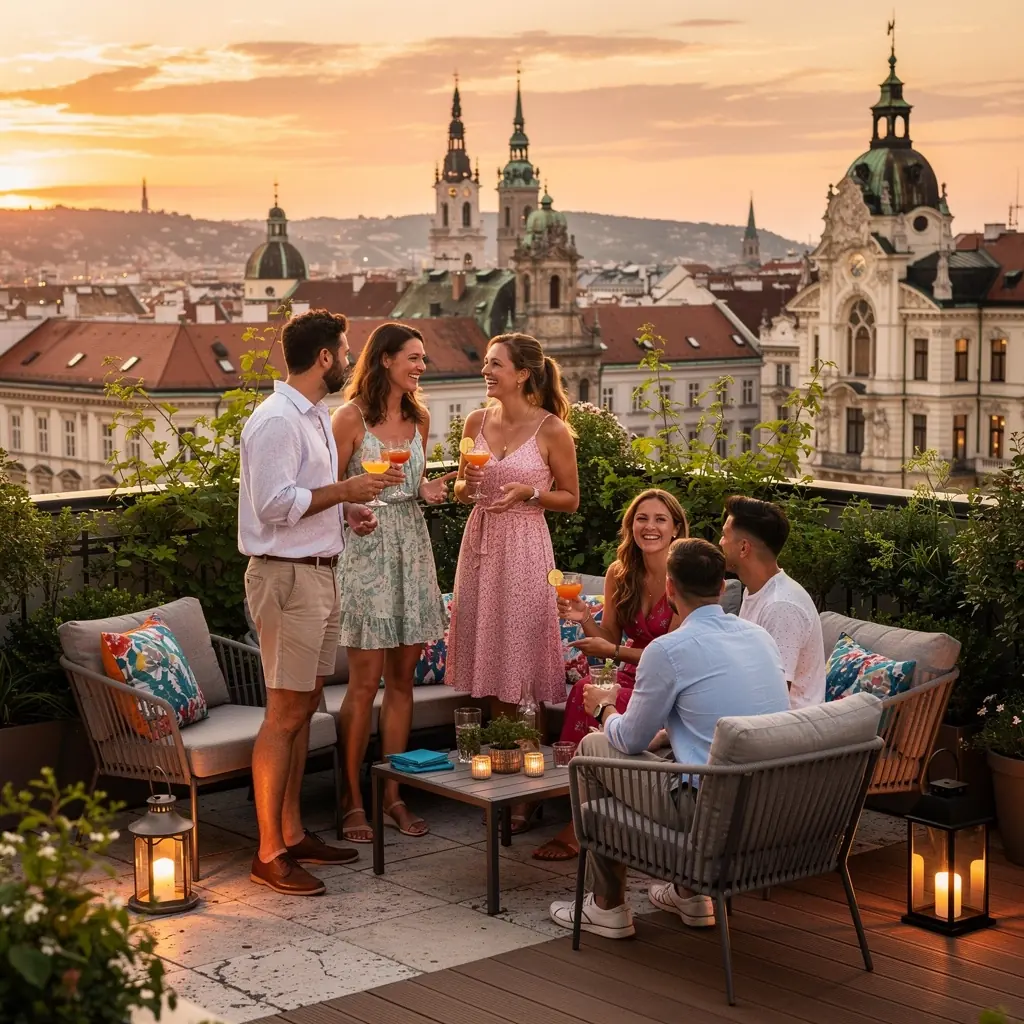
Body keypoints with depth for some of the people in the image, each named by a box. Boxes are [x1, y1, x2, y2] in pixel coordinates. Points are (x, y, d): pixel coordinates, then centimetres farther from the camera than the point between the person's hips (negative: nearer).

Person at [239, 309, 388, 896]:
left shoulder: (317, 416, 15)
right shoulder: (277, 421, -16)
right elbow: (273, 503, -23)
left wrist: (348, 509, 6)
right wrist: (344, 490, -18)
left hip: (321, 573, 10)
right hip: (287, 577, -10)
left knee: (304, 709, 13)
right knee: (285, 714, -7)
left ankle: (292, 833, 22)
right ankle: (269, 854, -2)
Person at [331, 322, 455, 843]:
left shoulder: (419, 418, 12)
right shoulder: (352, 416, -6)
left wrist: (427, 490, 3)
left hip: (411, 547, 6)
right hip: (365, 547, -6)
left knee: (402, 677, 7)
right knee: (365, 680, -5)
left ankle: (393, 794, 14)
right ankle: (352, 800, 4)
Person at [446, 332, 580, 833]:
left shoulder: (551, 430, -7)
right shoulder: (476, 421, 6)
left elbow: (570, 499, 1)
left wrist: (528, 492, -15)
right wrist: (467, 485, -5)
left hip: (523, 547, -5)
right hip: (480, 542, 5)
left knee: (515, 662, -3)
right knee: (489, 665, 8)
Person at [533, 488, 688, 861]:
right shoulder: (619, 574, 6)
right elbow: (609, 638, 10)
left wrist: (614, 651, -16)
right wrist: (585, 620, -9)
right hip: (632, 679, 5)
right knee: (585, 689, -28)